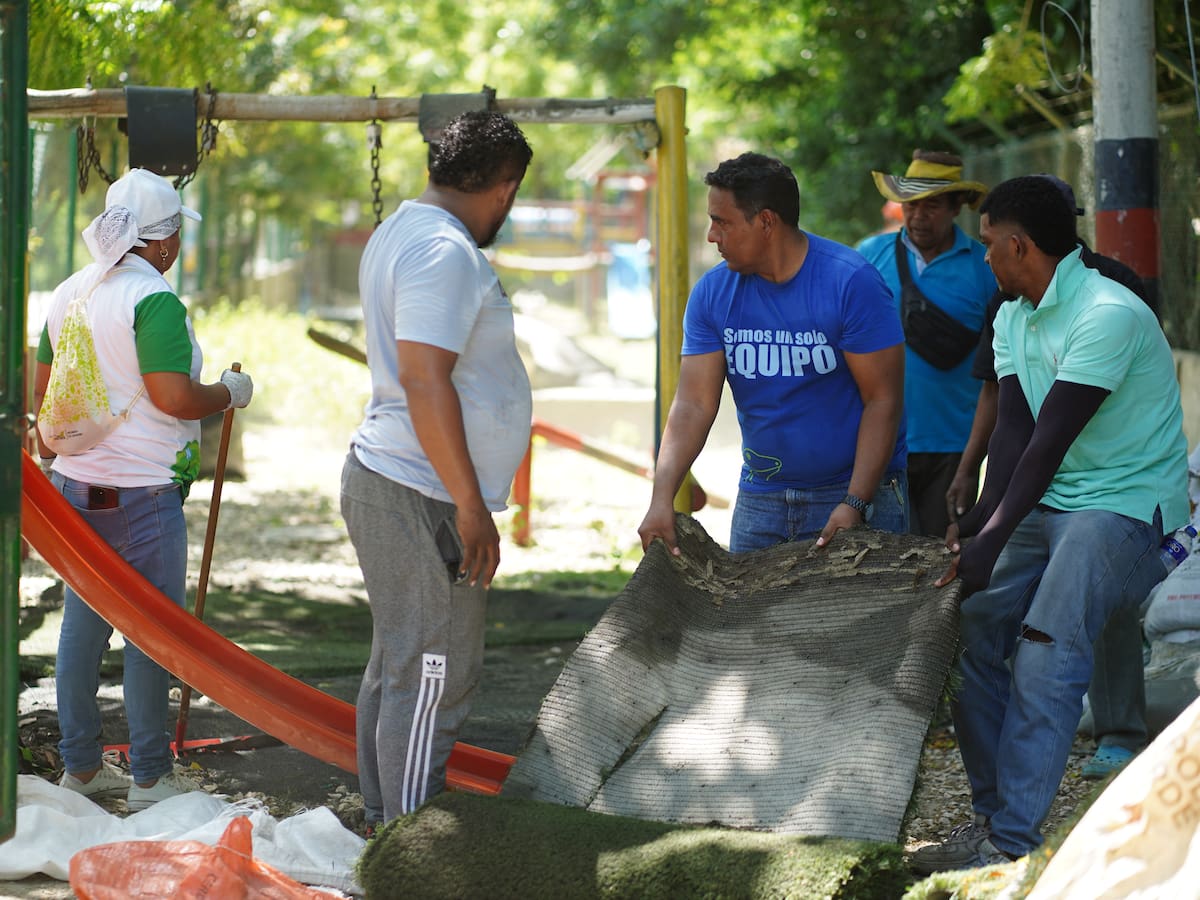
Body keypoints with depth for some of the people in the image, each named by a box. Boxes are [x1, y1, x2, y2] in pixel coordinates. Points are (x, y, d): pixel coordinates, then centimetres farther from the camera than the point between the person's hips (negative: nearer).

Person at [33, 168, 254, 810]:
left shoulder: (68, 294, 9)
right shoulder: (154, 301, -16)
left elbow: (42, 390, 16)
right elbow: (173, 396, -23)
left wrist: (51, 464, 27)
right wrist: (229, 392, -5)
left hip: (75, 483, 8)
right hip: (141, 491, -8)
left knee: (82, 622, 13)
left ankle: (80, 767, 21)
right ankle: (149, 776, 7)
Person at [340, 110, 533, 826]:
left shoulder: (398, 233, 16)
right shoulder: (445, 251, -18)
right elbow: (424, 379, -26)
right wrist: (471, 507, -24)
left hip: (382, 476, 11)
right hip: (423, 498, -11)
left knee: (397, 670, 17)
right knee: (432, 683, -6)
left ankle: (386, 826, 25)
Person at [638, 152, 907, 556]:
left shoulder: (853, 283, -14)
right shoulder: (712, 293, -1)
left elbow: (883, 400, -14)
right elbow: (693, 405, -6)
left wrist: (854, 504, -21)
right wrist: (662, 498, -19)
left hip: (859, 491, -4)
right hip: (760, 496, 4)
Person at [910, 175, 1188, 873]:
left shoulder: (1108, 315, -20)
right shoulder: (1013, 319, 10)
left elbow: (1049, 444, -23)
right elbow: (1014, 432, 1)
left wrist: (991, 541, -25)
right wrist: (978, 523, -15)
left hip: (1127, 507, -9)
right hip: (1050, 505, 9)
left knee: (1045, 649, -22)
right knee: (971, 630, -2)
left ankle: (1012, 840, -22)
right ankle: (994, 812, 6)